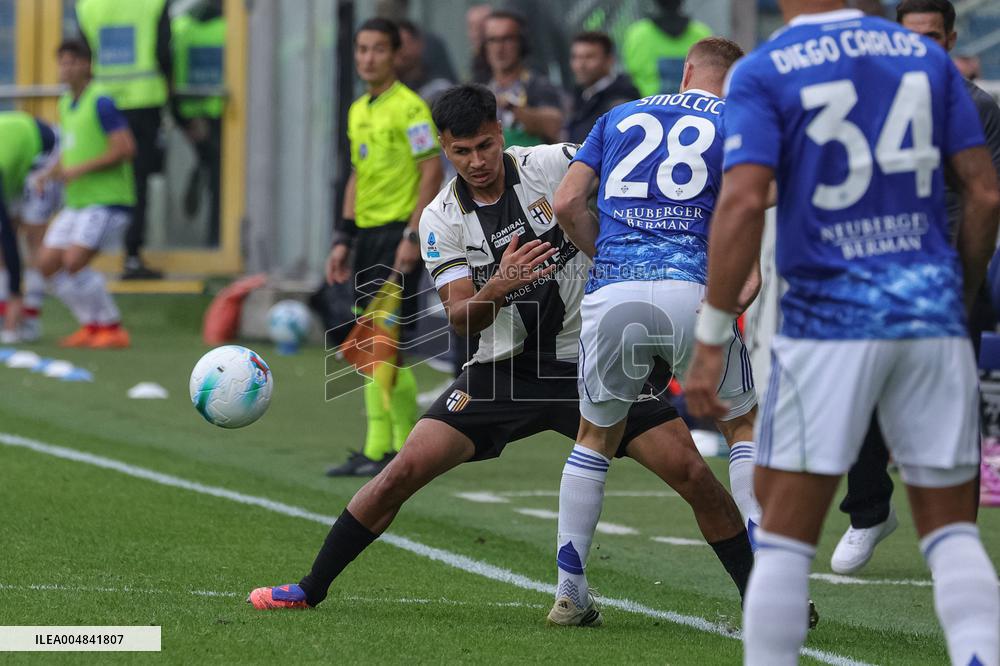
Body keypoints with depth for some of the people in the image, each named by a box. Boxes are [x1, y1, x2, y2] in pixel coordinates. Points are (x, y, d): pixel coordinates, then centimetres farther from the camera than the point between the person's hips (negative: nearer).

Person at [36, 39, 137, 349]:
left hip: (108, 200, -9)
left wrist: (80, 170, -21)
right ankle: (91, 325, 12)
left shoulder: (101, 103, -13)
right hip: (76, 202, 9)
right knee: (48, 264, 2)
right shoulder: (67, 104, 14)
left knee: (74, 263, -19)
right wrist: (52, 173, 7)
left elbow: (125, 149, -20)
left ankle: (113, 327, -5)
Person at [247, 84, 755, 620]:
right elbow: (461, 319, -11)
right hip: (505, 369, 1)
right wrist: (499, 286, -29)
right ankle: (311, 589, 3)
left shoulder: (553, 165, -9)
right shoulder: (441, 220, -4)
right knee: (406, 469, -11)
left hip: (593, 360, -1)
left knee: (690, 471, -13)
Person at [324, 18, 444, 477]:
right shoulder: (357, 111, 15)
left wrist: (414, 236, -18)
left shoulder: (408, 107, -10)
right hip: (368, 232, 8)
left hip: (398, 232, -8)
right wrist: (343, 239, 18)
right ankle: (378, 448, 11)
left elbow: (432, 172, -13)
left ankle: (406, 449, -4)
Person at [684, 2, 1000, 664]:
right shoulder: (927, 57, 8)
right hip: (931, 317, 3)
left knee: (786, 534, 5)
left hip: (829, 316, -3)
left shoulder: (763, 74, -3)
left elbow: (744, 202, -15)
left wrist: (711, 340, -11)